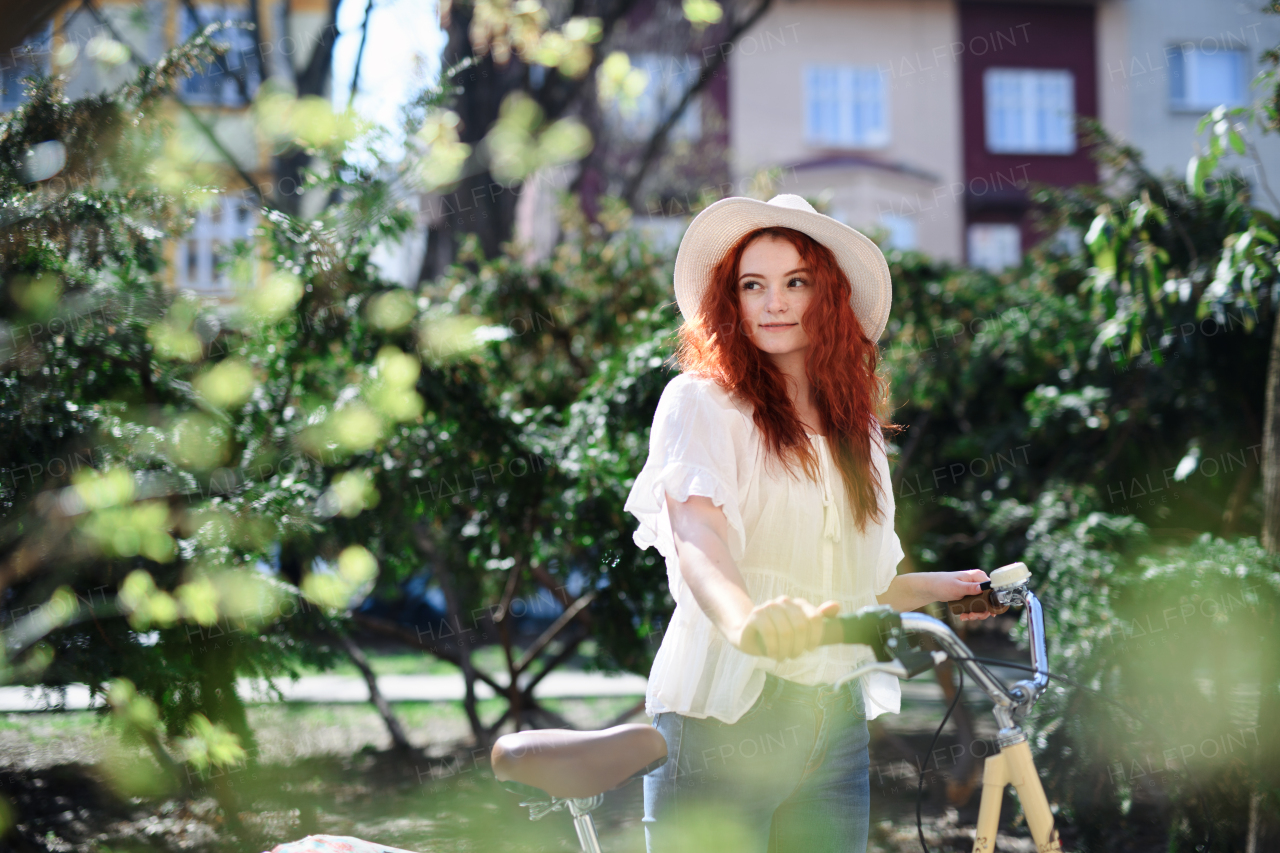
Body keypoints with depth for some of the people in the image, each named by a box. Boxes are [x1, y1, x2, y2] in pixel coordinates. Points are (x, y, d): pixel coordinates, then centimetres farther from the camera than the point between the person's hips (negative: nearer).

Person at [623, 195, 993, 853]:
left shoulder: (856, 428, 17)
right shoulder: (700, 402, -2)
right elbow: (695, 537, -22)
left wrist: (938, 588, 16)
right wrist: (745, 617, -40)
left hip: (836, 728, 5)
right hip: (723, 721, -5)